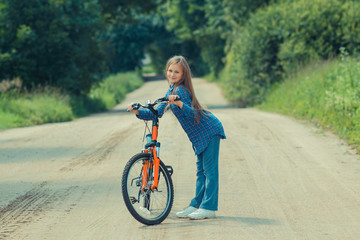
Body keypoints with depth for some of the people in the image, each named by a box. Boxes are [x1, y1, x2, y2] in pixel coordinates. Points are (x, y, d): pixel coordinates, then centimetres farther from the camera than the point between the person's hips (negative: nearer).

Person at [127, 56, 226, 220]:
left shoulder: (180, 90, -18)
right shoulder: (171, 91, 12)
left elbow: (193, 114, -28)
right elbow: (157, 113, 13)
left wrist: (179, 103, -44)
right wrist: (138, 111, 0)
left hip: (209, 131, -10)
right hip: (200, 135, 10)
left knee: (209, 169, -7)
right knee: (201, 170, 13)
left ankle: (208, 208, -7)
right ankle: (196, 205, 18)